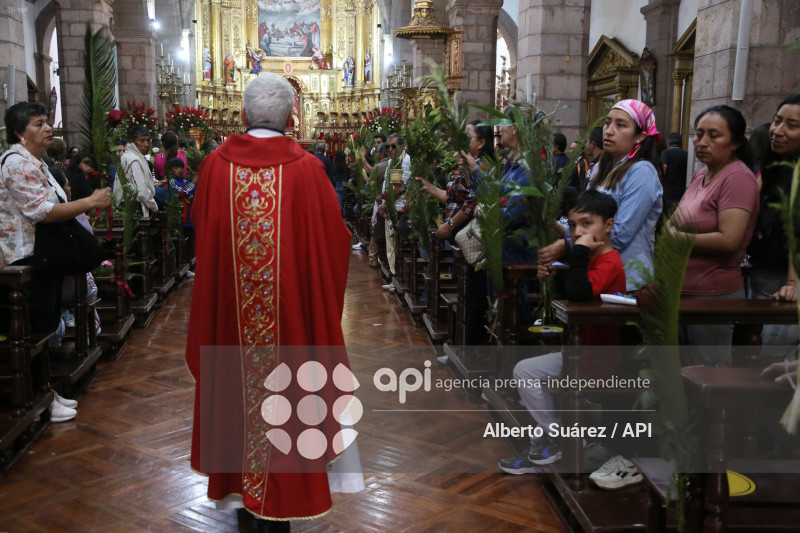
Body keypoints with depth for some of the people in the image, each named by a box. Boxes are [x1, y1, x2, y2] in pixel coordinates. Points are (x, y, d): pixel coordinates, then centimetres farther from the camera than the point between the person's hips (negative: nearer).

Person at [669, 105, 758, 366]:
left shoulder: (738, 178, -16)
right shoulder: (701, 175, 12)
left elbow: (729, 240, -24)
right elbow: (675, 223, 20)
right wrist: (672, 227, -2)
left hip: (713, 295, -9)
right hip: (684, 290, 9)